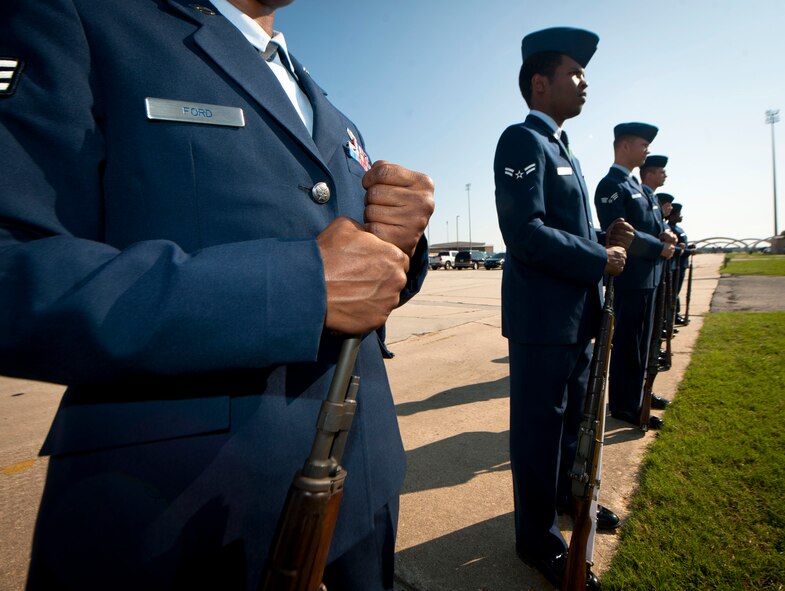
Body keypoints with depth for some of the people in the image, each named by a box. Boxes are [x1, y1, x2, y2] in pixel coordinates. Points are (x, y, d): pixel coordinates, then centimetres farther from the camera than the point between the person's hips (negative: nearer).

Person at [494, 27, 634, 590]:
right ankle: (539, 537, 23)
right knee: (539, 426, 4)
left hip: (578, 315, 10)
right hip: (543, 317, -10)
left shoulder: (562, 149, 20)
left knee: (572, 417, 24)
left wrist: (605, 240, 4)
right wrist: (602, 261, -15)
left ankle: (566, 492, 46)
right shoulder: (523, 140, -12)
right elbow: (526, 232, -24)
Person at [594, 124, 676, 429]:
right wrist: (660, 248, -13)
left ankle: (636, 393, 34)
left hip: (648, 277, 10)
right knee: (627, 343, -1)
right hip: (630, 279, -10)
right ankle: (624, 405, 12)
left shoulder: (638, 186, 18)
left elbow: (652, 224, 21)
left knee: (641, 341, 19)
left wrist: (664, 234, -2)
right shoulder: (611, 185, -12)